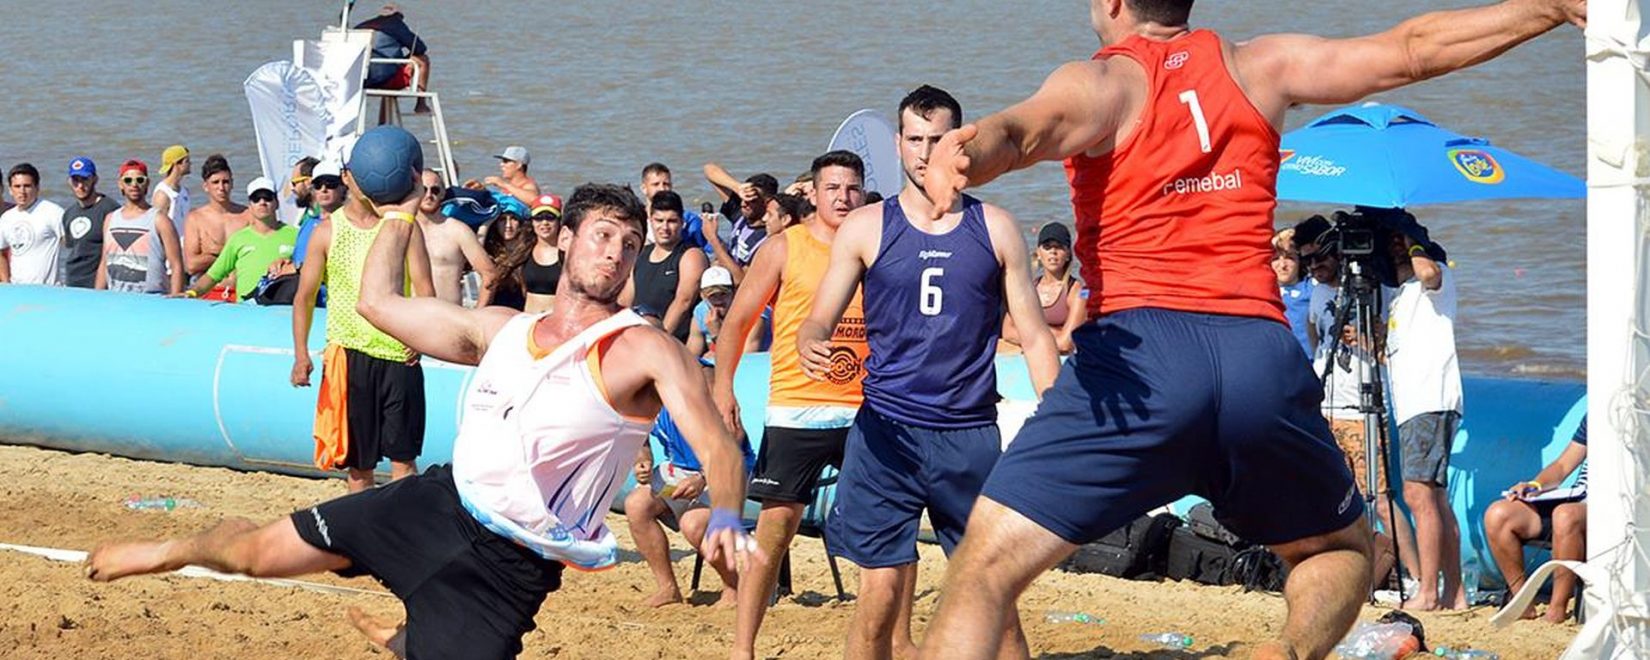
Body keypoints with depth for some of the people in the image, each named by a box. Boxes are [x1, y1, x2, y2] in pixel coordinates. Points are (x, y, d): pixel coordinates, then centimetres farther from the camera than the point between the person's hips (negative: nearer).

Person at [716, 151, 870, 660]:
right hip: (795, 412, -3)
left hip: (864, 412, 3)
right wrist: (722, 387, -5)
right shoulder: (785, 248, 1)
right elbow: (738, 319, 4)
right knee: (775, 527, -6)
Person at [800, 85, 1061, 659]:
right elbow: (819, 321, 4)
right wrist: (810, 349, -21)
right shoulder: (865, 228, 5)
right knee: (880, 596, -6)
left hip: (971, 434, 1)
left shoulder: (994, 229, 7)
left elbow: (1034, 336, 9)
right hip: (886, 433, -1)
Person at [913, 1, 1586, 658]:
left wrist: (960, 159, -34)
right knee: (1341, 550, 27)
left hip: (1138, 346, -3)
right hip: (1260, 353, 3)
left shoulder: (1102, 83, 9)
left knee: (982, 570, -4)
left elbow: (1023, 130, -14)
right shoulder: (1260, 66, 19)